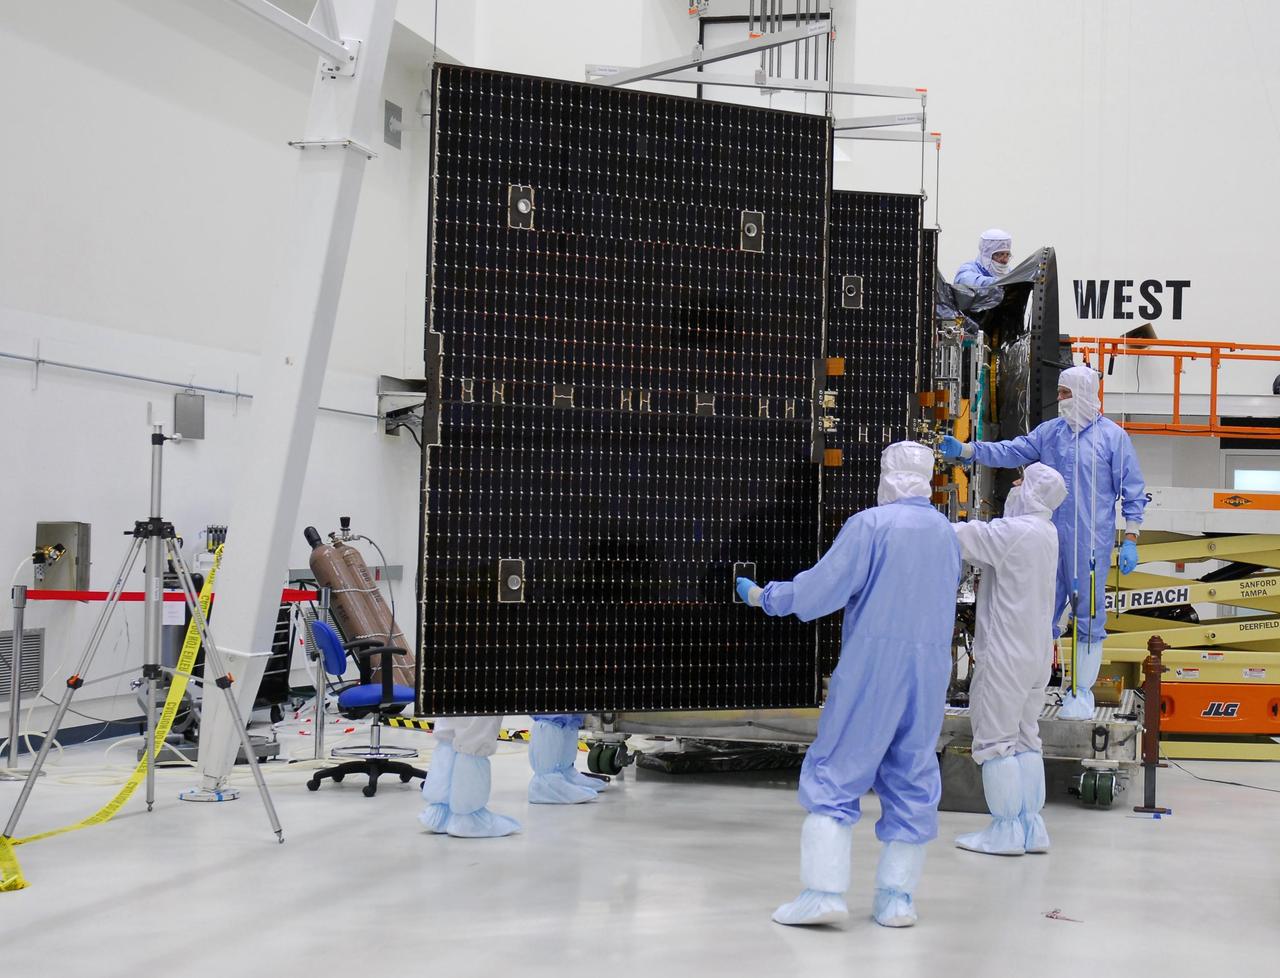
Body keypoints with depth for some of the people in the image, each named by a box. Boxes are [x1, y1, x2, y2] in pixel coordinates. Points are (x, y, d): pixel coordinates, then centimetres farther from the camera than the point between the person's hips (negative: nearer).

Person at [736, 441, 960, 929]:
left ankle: (824, 891, -7)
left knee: (837, 772, -1)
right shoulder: (945, 532, 10)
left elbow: (822, 588, -11)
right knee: (912, 777, 9)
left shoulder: (870, 524, -9)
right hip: (932, 666, 6)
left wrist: (764, 597, 3)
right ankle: (897, 897, 10)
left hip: (873, 661, -5)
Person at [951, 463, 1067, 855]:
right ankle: (1031, 826, 16)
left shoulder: (1012, 532, -17)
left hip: (1005, 656, -9)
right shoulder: (1047, 533, 10)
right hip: (1036, 655, 9)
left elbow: (958, 538, -16)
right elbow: (982, 538, 14)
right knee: (1025, 739, 14)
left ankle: (1006, 830, -1)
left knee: (996, 739, -2)